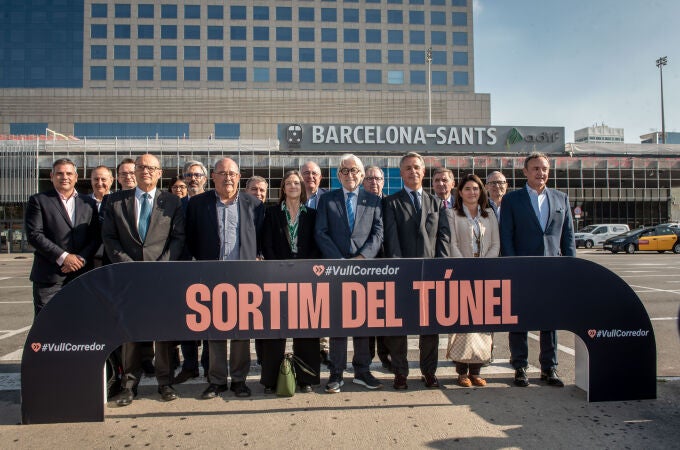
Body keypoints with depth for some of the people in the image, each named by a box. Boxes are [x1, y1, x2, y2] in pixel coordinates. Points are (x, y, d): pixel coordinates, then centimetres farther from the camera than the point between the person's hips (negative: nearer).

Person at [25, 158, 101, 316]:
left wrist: (82, 258, -7)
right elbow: (34, 235, -6)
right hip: (49, 276, -2)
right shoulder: (38, 201, 4)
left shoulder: (88, 203, 13)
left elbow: (96, 236, 8)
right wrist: (63, 257, -13)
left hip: (81, 274, 3)